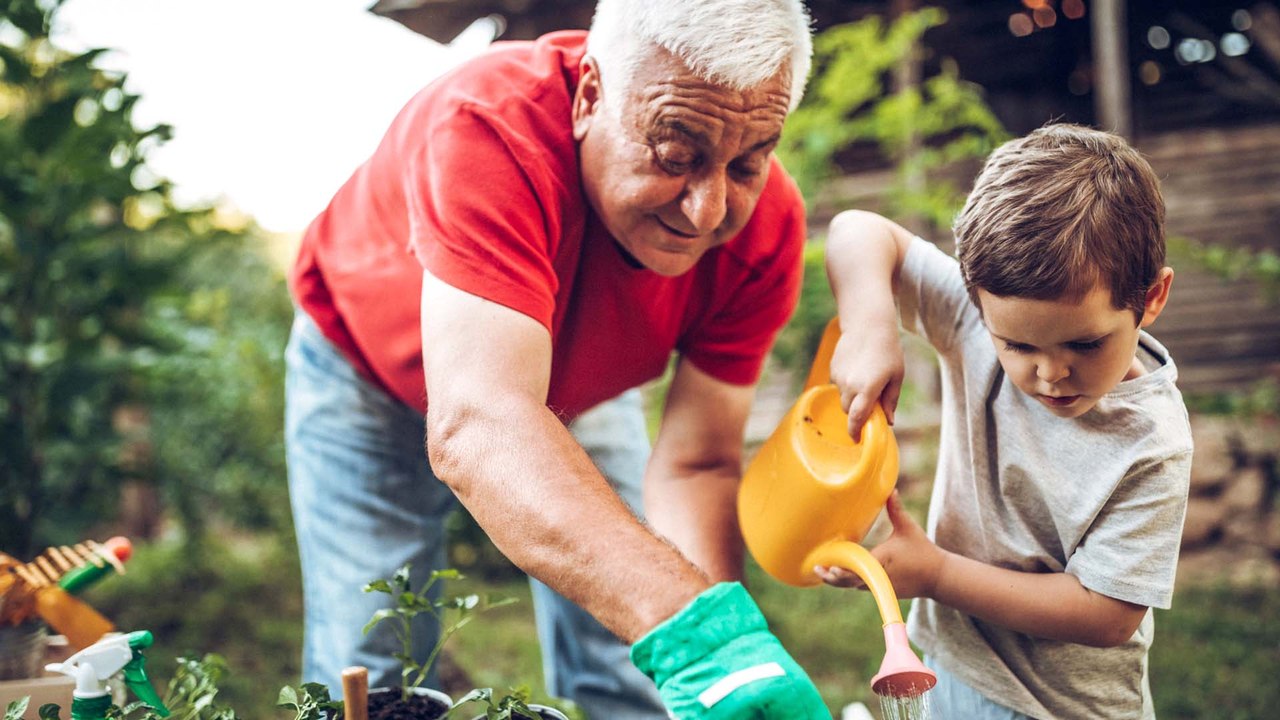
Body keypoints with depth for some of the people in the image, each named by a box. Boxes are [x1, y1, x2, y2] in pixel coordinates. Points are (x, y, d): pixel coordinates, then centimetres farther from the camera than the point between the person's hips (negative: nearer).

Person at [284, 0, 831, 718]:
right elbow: (477, 429, -53)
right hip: (370, 369, -2)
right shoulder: (487, 126, -42)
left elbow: (695, 465, -24)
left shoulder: (767, 224, -28)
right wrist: (693, 624, -64)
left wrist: (714, 652, -41)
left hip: (578, 385, 3)